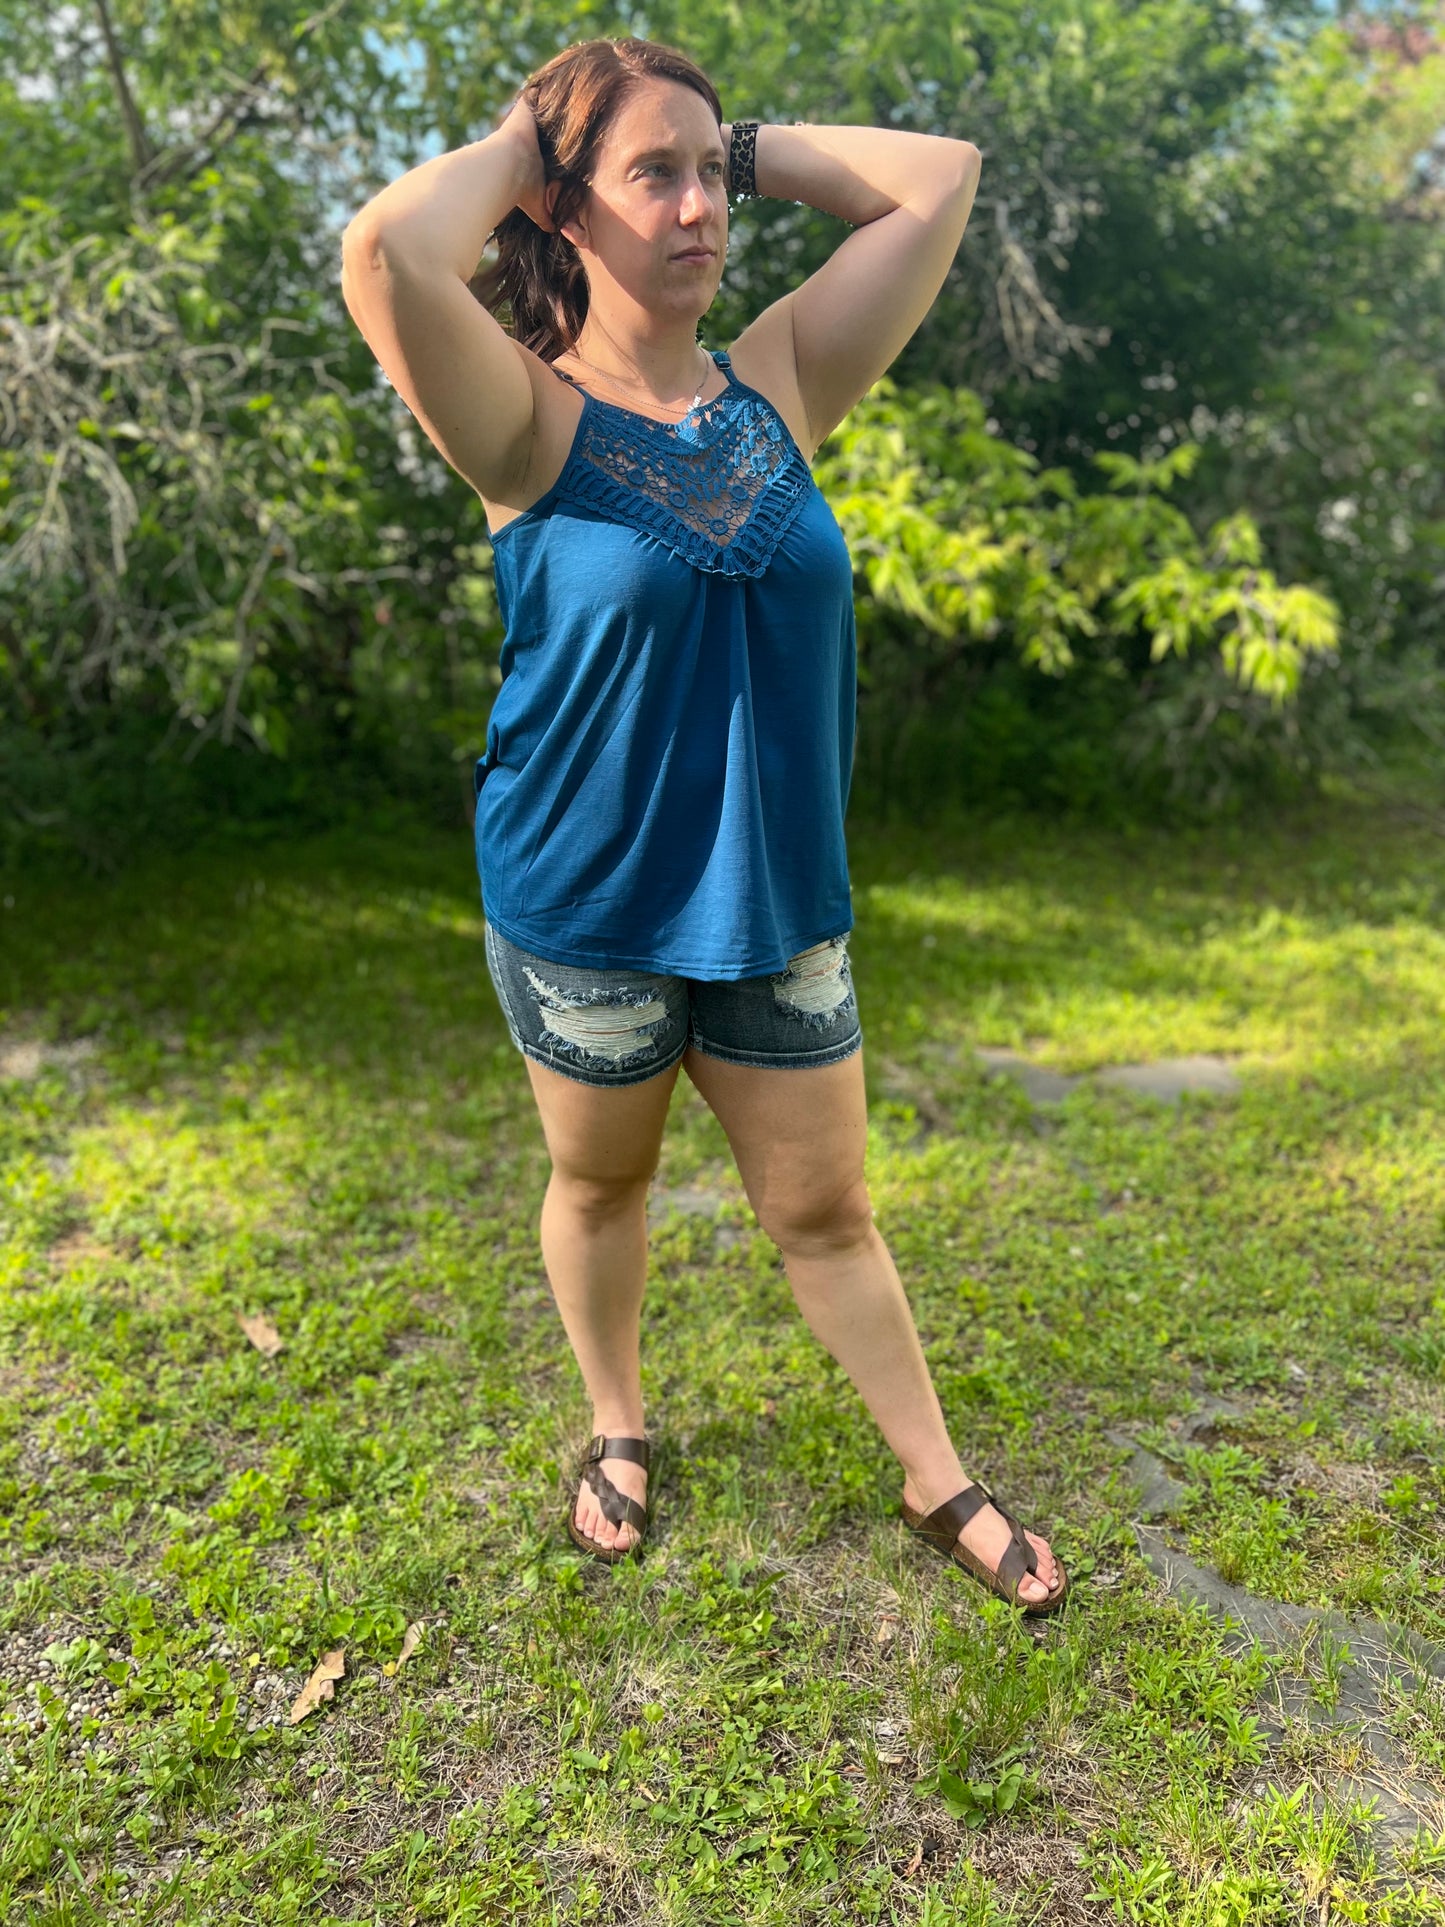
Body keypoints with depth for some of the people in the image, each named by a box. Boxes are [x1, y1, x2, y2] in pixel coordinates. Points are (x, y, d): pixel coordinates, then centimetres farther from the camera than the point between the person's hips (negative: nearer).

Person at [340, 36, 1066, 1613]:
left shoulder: (779, 390, 2)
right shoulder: (535, 426, -10)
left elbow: (942, 179, 4)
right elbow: (386, 255, -29)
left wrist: (742, 150, 2)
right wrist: (513, 145, -10)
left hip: (776, 898, 3)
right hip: (583, 907, -3)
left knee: (824, 1210, 14)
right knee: (599, 1185, 19)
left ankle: (938, 1483, 33)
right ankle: (618, 1431, 45)